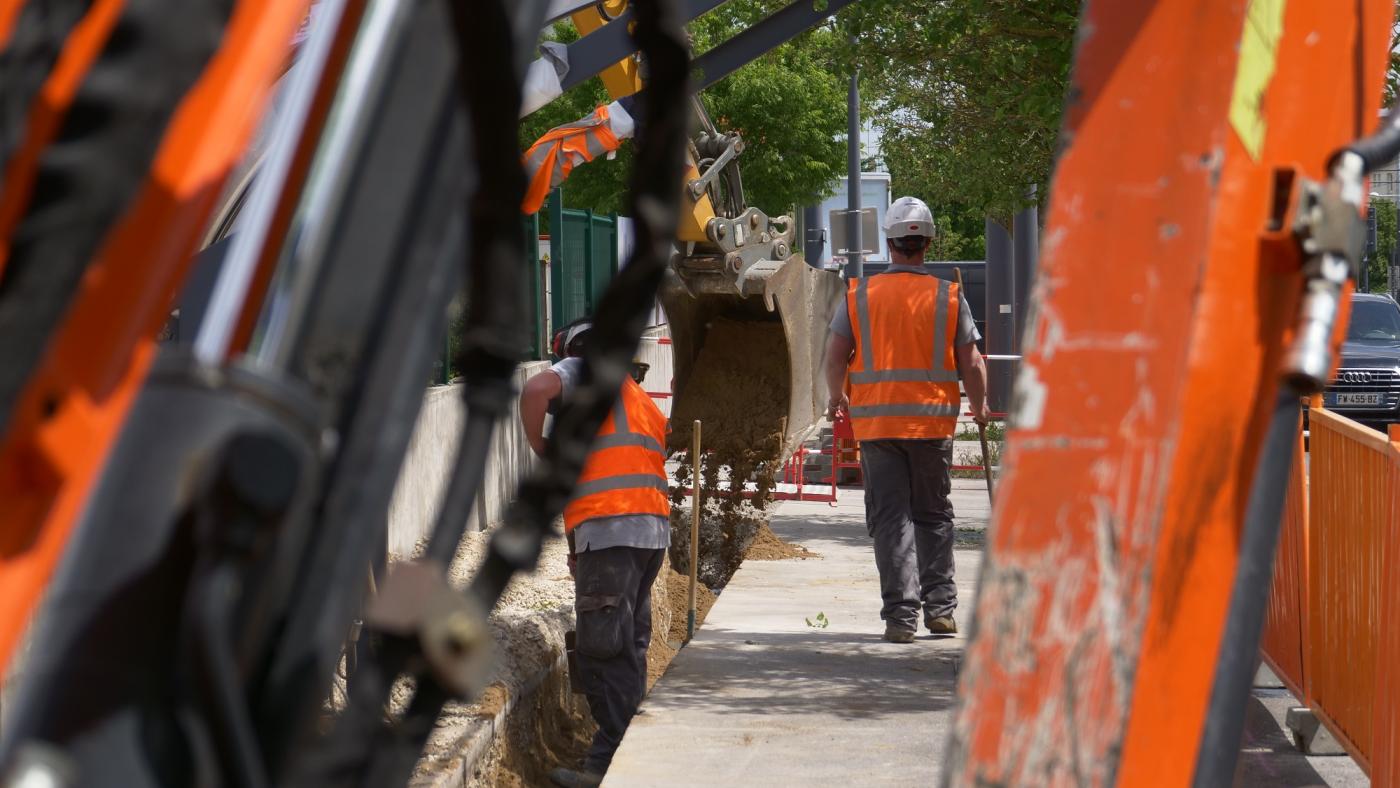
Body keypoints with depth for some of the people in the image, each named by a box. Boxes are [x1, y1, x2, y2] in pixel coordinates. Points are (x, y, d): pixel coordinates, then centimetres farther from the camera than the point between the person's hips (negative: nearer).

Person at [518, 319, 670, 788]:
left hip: (610, 528, -8)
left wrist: (541, 451, -2)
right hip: (653, 528, 8)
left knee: (604, 650, -7)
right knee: (629, 648, 15)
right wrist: (579, 551, 26)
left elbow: (536, 390, -17)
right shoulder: (641, 404, 29)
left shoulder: (584, 372, 6)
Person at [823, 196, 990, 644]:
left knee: (890, 519, 2)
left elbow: (834, 356, 0)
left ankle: (901, 613, -5)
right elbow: (971, 363, -1)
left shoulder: (859, 295, 0)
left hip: (875, 422, 0)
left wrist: (837, 397, 20)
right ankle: (940, 608, 12)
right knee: (933, 516, 14)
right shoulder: (949, 297, -1)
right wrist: (979, 406, 17)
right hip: (933, 422, 0)